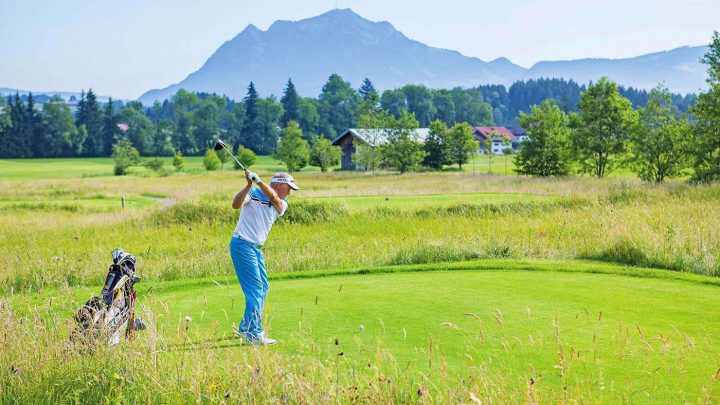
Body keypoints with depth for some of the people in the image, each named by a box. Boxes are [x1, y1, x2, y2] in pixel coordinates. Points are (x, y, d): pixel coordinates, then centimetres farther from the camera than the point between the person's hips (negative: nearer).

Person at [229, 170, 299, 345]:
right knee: (255, 289, -12)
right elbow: (236, 204, -25)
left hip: (256, 248, 8)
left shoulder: (282, 204, 7)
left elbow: (274, 199, -17)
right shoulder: (253, 193, -7)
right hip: (242, 245, -8)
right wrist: (250, 184, -35)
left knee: (263, 288, 15)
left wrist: (259, 181, -30)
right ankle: (254, 334, -12)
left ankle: (245, 328, 29)